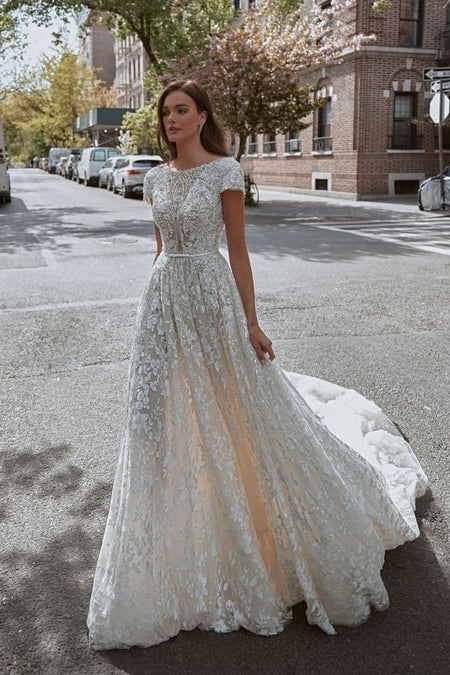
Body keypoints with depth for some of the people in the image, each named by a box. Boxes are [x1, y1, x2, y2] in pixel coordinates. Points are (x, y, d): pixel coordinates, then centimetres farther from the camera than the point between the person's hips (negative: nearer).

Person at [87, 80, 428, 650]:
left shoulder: (224, 171, -5)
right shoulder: (157, 178, 10)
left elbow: (237, 249, -6)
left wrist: (250, 322, -10)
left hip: (211, 297, -5)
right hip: (164, 300, 5)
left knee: (236, 409, 3)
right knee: (168, 417, 9)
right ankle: (181, 543, 30)